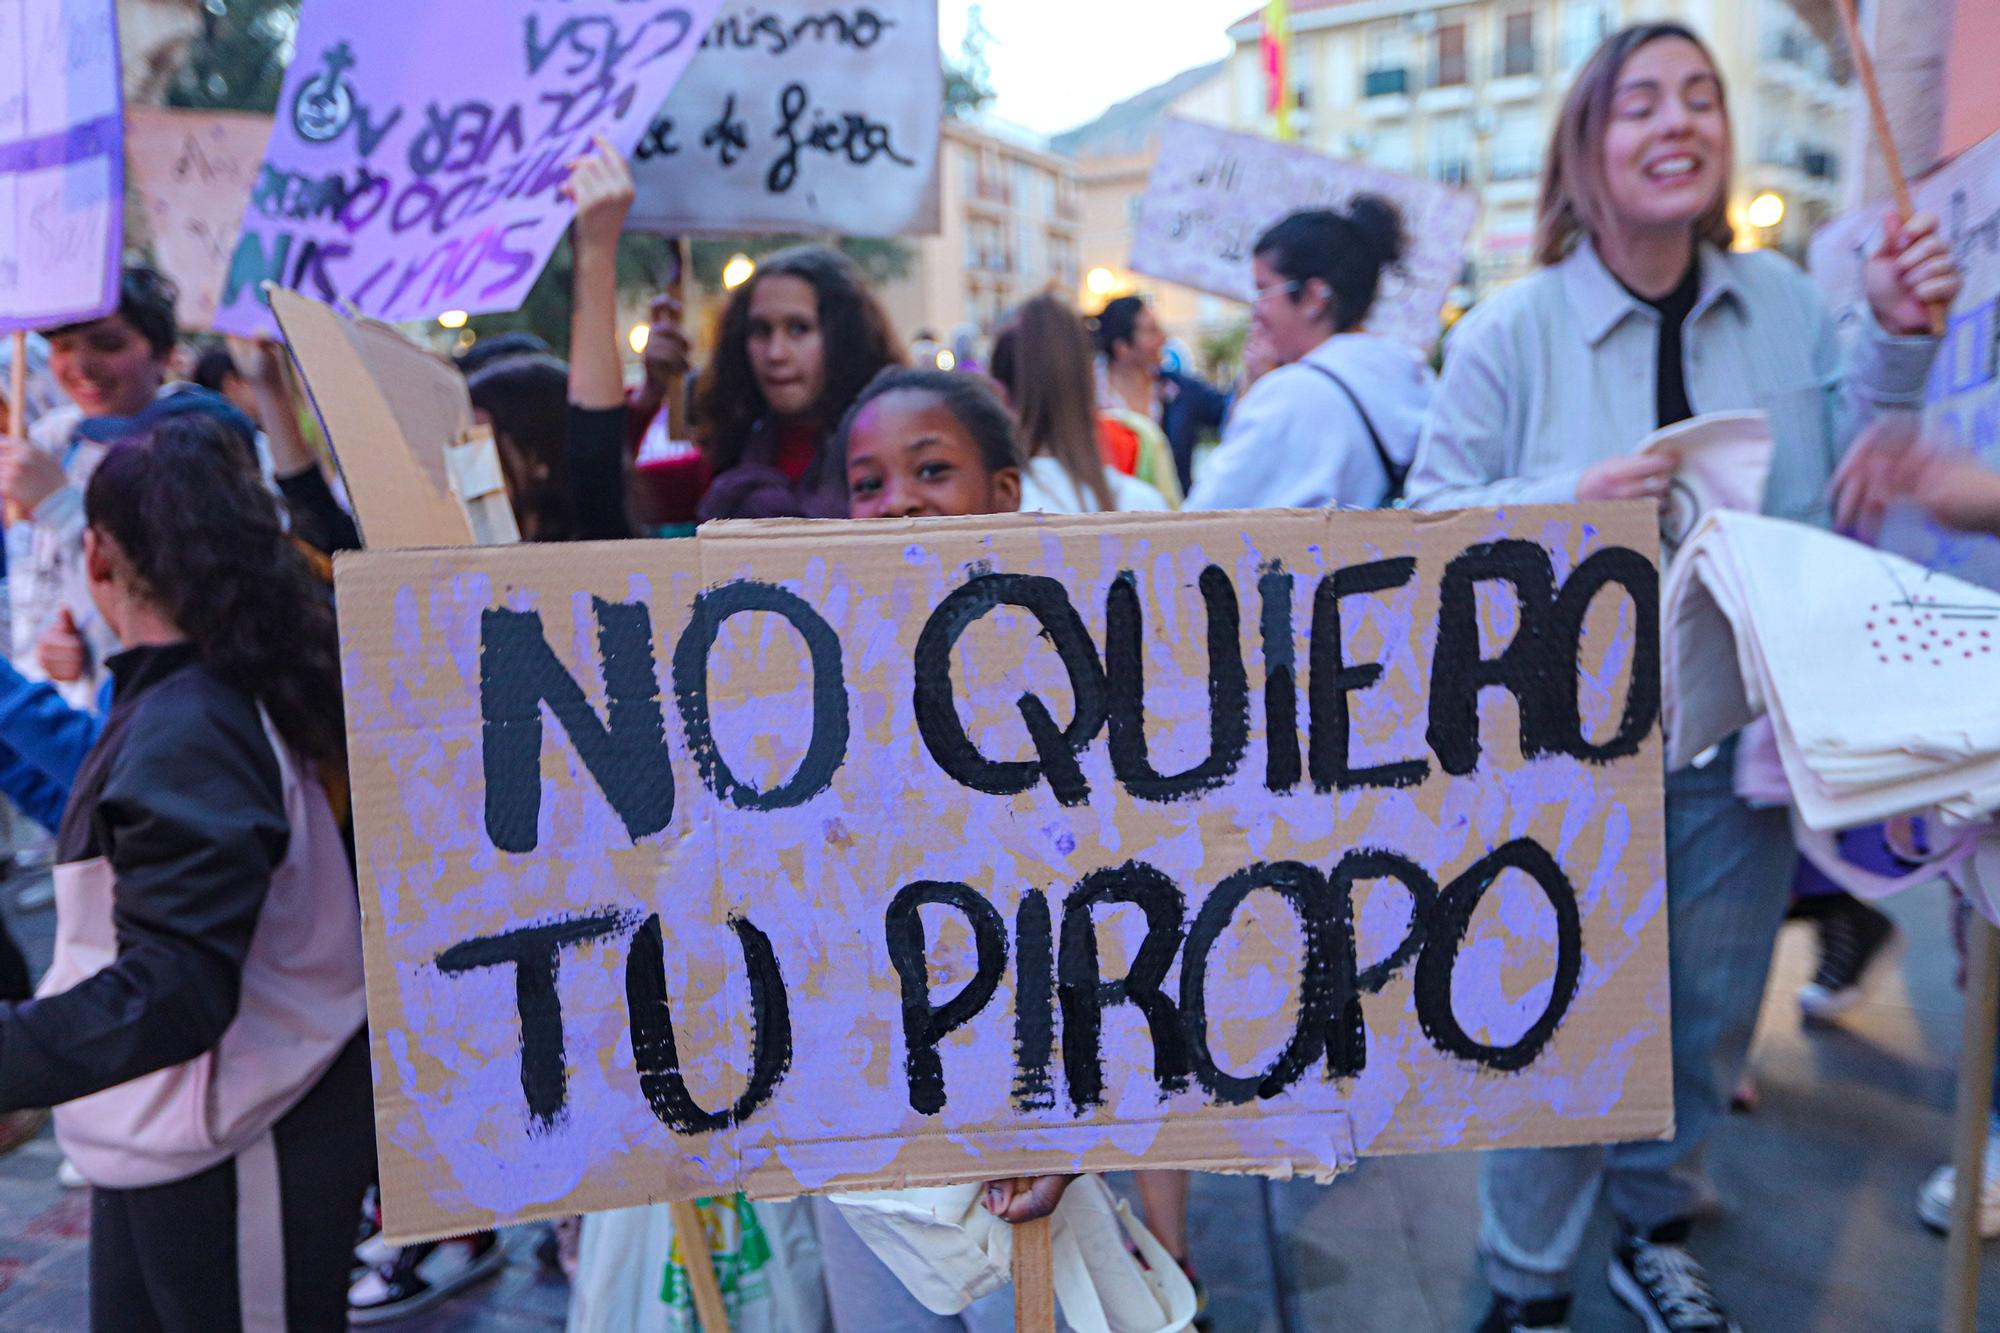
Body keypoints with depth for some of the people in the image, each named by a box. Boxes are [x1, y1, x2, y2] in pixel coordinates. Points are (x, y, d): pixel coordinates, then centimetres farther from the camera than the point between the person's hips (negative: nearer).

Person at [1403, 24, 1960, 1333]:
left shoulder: (1783, 299, 2)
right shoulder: (1512, 330, -11)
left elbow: (1845, 485, 10)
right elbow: (1430, 524, -9)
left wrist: (1898, 343, -3)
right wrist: (1566, 503, -25)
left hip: (1740, 728, 5)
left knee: (1712, 1013, 19)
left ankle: (1655, 1228, 45)